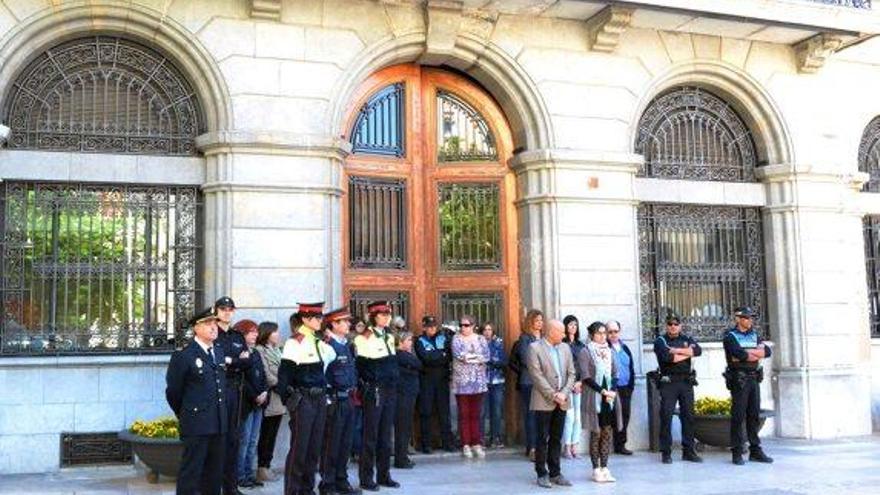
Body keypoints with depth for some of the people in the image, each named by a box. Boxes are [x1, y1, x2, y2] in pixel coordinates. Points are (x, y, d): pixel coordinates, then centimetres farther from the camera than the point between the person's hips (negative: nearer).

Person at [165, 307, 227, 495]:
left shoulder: (220, 352, 12)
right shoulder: (184, 356, -9)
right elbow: (173, 391, -2)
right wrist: (184, 415, 9)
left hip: (219, 424, 7)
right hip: (196, 425, -6)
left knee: (215, 473, 12)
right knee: (190, 472, -1)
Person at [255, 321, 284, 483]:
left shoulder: (277, 350, 16)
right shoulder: (260, 350, -9)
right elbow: (266, 376, -15)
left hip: (279, 400, 7)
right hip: (270, 400, -7)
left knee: (272, 435, 9)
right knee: (265, 436, -2)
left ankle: (266, 467, 15)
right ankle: (262, 469, 4)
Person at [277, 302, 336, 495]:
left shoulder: (320, 342, 12)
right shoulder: (294, 342, -10)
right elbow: (283, 373, -11)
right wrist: (288, 399, -11)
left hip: (320, 399, 7)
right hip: (303, 400, -7)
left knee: (315, 447, 11)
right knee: (299, 448, -3)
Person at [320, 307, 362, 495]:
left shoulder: (347, 345, 14)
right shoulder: (327, 346, -14)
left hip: (348, 400, 8)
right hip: (335, 400, -8)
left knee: (346, 443, 14)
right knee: (331, 444, 0)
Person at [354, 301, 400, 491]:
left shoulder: (390, 337, 14)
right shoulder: (364, 338, -8)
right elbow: (361, 367, -9)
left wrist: (393, 385, 13)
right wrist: (366, 387, -10)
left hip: (390, 390, 7)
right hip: (374, 390, -7)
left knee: (385, 434, 11)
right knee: (370, 435, -1)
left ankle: (384, 475, 18)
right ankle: (366, 478, 6)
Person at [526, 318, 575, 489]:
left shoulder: (565, 348, 11)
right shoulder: (535, 347, -7)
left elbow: (571, 373, 8)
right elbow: (536, 375, -13)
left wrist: (564, 394, -7)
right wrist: (553, 395, -14)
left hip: (562, 401, 5)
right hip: (544, 401, -5)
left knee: (556, 439, 10)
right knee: (542, 439, 2)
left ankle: (555, 473, 17)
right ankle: (542, 474, 10)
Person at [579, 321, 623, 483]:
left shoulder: (609, 351, 12)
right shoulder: (585, 352, -4)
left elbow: (615, 374, 10)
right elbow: (586, 377, -10)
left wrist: (613, 391, -7)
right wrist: (603, 391, -16)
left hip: (610, 397, 5)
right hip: (593, 397, -5)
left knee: (608, 433, 5)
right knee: (596, 433, -1)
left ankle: (604, 467, 11)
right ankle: (596, 469, 4)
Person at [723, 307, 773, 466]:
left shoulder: (755, 335, 16)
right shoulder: (730, 336, -3)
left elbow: (768, 351, 2)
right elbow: (739, 354, -19)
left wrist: (748, 353, -11)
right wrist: (757, 353, -5)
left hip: (754, 379, 6)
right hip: (739, 380, -6)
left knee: (754, 415, 8)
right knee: (738, 416, -4)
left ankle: (755, 450, 15)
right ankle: (737, 453, 1)